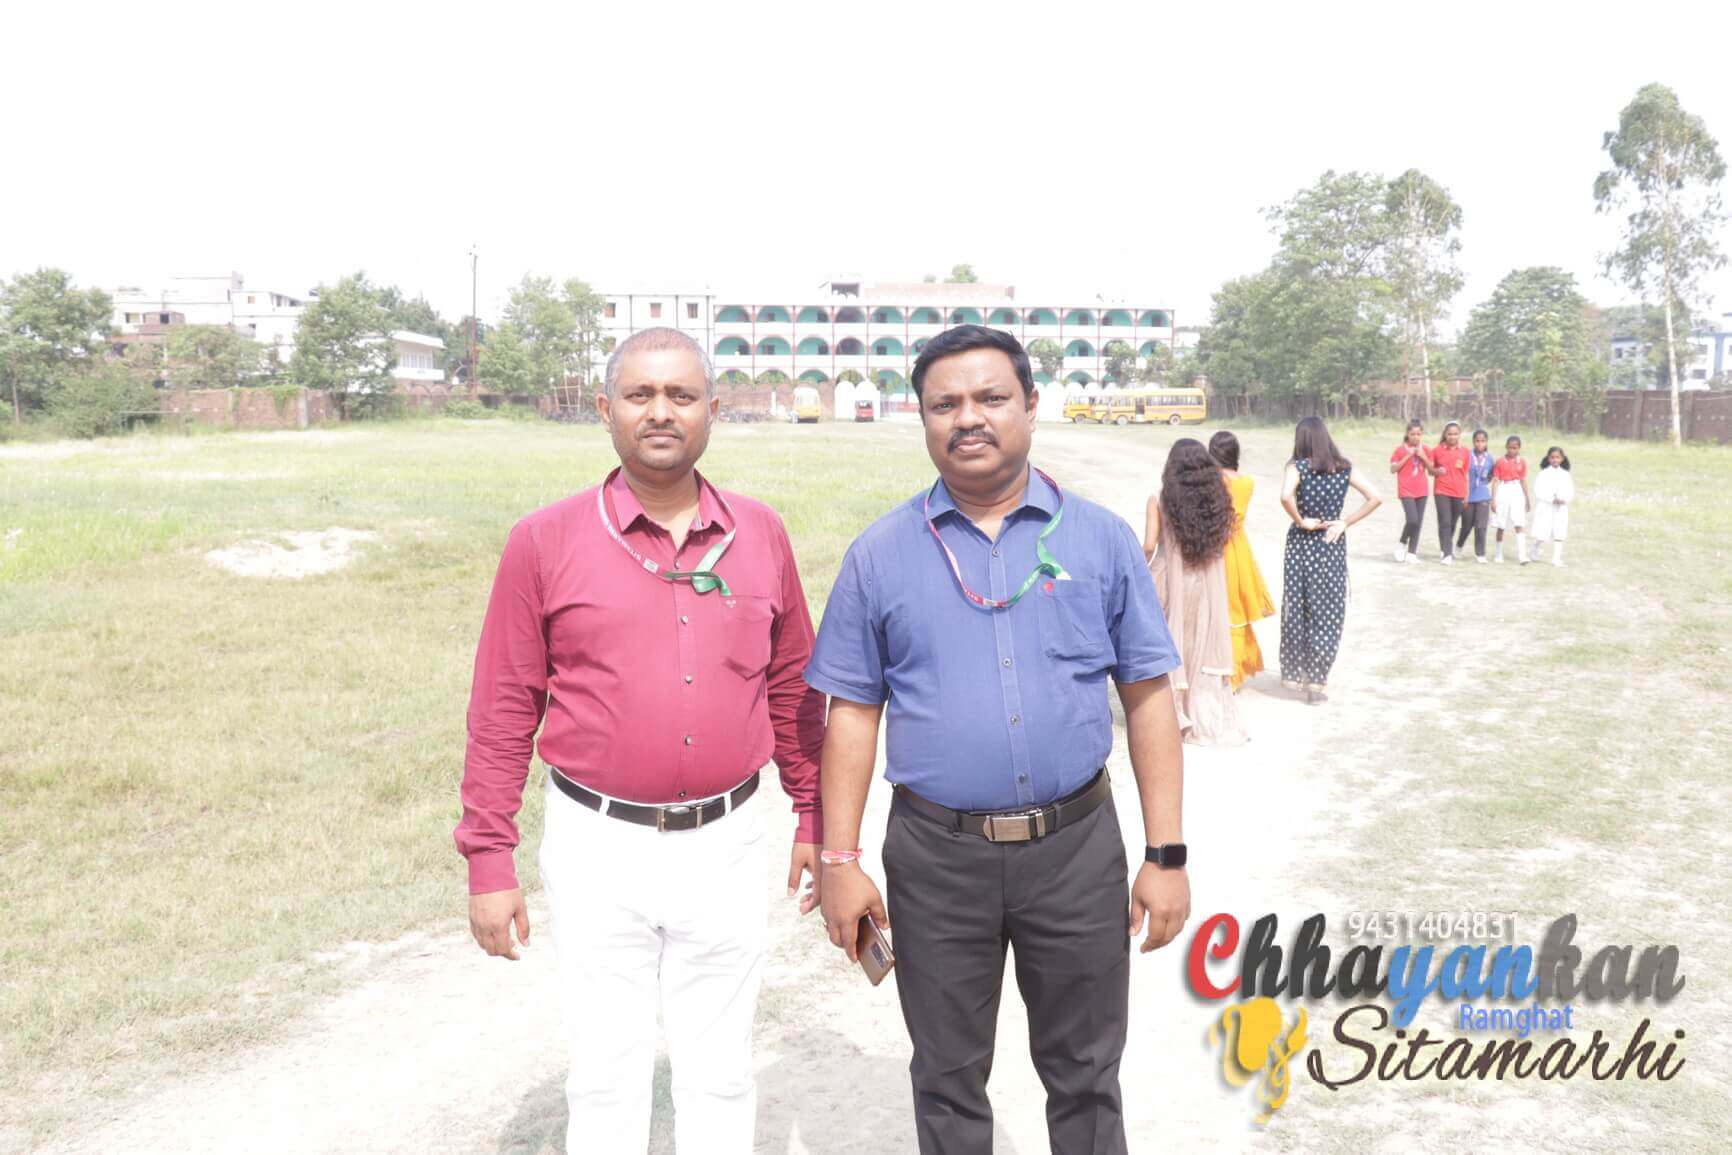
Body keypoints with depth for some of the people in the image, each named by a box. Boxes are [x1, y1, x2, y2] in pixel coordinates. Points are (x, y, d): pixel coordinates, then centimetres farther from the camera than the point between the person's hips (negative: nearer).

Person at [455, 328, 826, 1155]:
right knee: (605, 1071, 12)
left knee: (719, 1070, 15)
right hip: (599, 846, -1)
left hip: (728, 844, 2)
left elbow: (792, 688, 9)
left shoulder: (760, 535, 1)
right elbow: (503, 712, -3)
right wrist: (489, 861, -3)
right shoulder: (545, 541, -6)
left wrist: (814, 818, 11)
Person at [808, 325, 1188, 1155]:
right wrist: (840, 860, -1)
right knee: (947, 1081, 16)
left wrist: (1167, 855, -1)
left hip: (1077, 847, 0)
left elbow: (1148, 699, 2)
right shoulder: (879, 554, 0)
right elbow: (852, 713, 2)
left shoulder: (1101, 539, 0)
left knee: (1085, 1074, 15)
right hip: (936, 857, 0)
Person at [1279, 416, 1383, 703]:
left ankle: (1294, 673, 20)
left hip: (1302, 543, -2)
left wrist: (1300, 520, -12)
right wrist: (1345, 522, -1)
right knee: (1327, 614, 7)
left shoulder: (1298, 466, -9)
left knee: (1297, 609, 12)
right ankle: (1315, 681, 7)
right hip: (1332, 544, 2)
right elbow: (1375, 498, -2)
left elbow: (1286, 496, -27)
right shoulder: (1344, 468, 1)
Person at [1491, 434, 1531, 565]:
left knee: (1518, 526, -6)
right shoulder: (1500, 461, -3)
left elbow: (1523, 480, 11)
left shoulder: (1522, 462, 4)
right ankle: (1499, 555, 18)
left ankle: (1522, 555, -11)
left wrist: (1527, 499, 15)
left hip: (1517, 492, 1)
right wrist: (1493, 499, -8)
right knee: (1500, 527, 7)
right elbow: (1495, 481, -3)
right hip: (1503, 492, -1)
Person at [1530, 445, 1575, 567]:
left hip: (1561, 509, 3)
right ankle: (1535, 553, 20)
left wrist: (1564, 499, -16)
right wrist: (1552, 499, -20)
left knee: (1559, 534, 1)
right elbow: (1538, 491, -10)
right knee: (1542, 535, -4)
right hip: (1545, 508, -3)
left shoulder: (1566, 475, 7)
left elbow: (1571, 492, 6)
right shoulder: (1543, 474, -2)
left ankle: (1557, 558, 6)